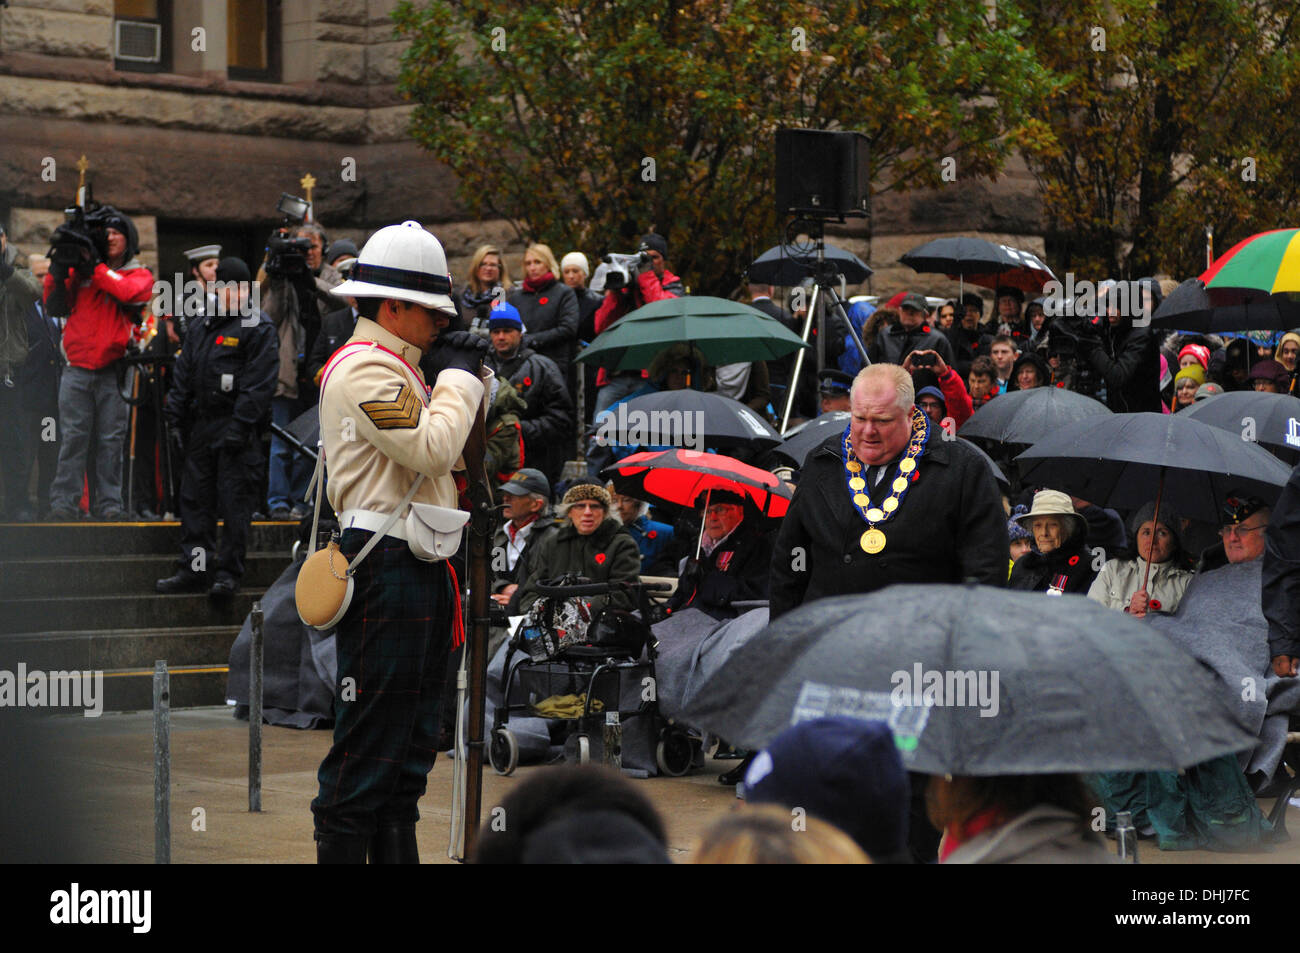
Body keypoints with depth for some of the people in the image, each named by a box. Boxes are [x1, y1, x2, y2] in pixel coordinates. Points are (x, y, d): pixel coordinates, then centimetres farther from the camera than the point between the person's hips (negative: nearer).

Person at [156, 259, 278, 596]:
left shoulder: (258, 328, -5)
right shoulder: (200, 328, 15)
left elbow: (259, 384, -12)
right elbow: (183, 377, 19)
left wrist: (240, 426, -18)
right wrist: (175, 420, 11)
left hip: (238, 427, -7)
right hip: (200, 425, 7)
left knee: (234, 501, -5)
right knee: (195, 497, 8)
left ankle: (228, 573, -1)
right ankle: (194, 568, 14)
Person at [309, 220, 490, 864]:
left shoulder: (396, 369, 21)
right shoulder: (364, 368, -12)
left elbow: (447, 452, 24)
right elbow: (431, 448, -22)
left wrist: (468, 374, 12)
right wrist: (460, 374, -8)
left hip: (419, 569, 11)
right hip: (386, 572, -11)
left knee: (408, 745, 15)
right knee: (368, 744, -9)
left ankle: (396, 853, 21)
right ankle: (340, 854, -6)